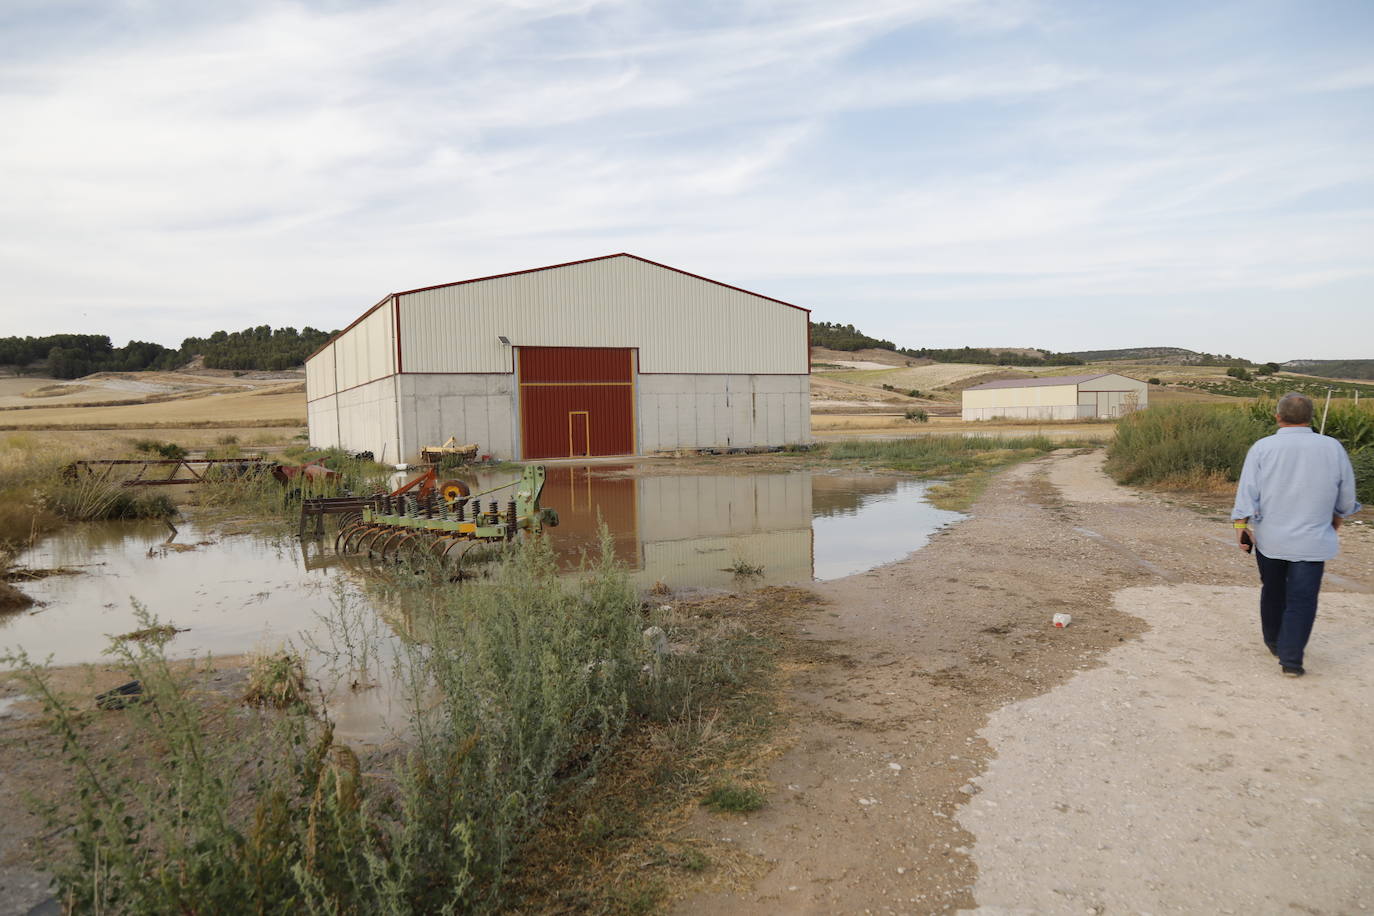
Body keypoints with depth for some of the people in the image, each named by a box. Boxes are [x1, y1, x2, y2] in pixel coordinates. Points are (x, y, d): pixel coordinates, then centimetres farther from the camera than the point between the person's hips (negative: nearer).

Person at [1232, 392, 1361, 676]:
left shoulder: (1262, 448, -7)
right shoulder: (1333, 448, -3)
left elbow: (1247, 492, -10)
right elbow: (1346, 498, 7)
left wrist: (1241, 526, -4)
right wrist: (1335, 521, 24)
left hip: (1269, 538, 1)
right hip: (1312, 541, -1)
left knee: (1273, 592, 19)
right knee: (1301, 600, 2)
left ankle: (1274, 642, 35)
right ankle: (1291, 658, -2)